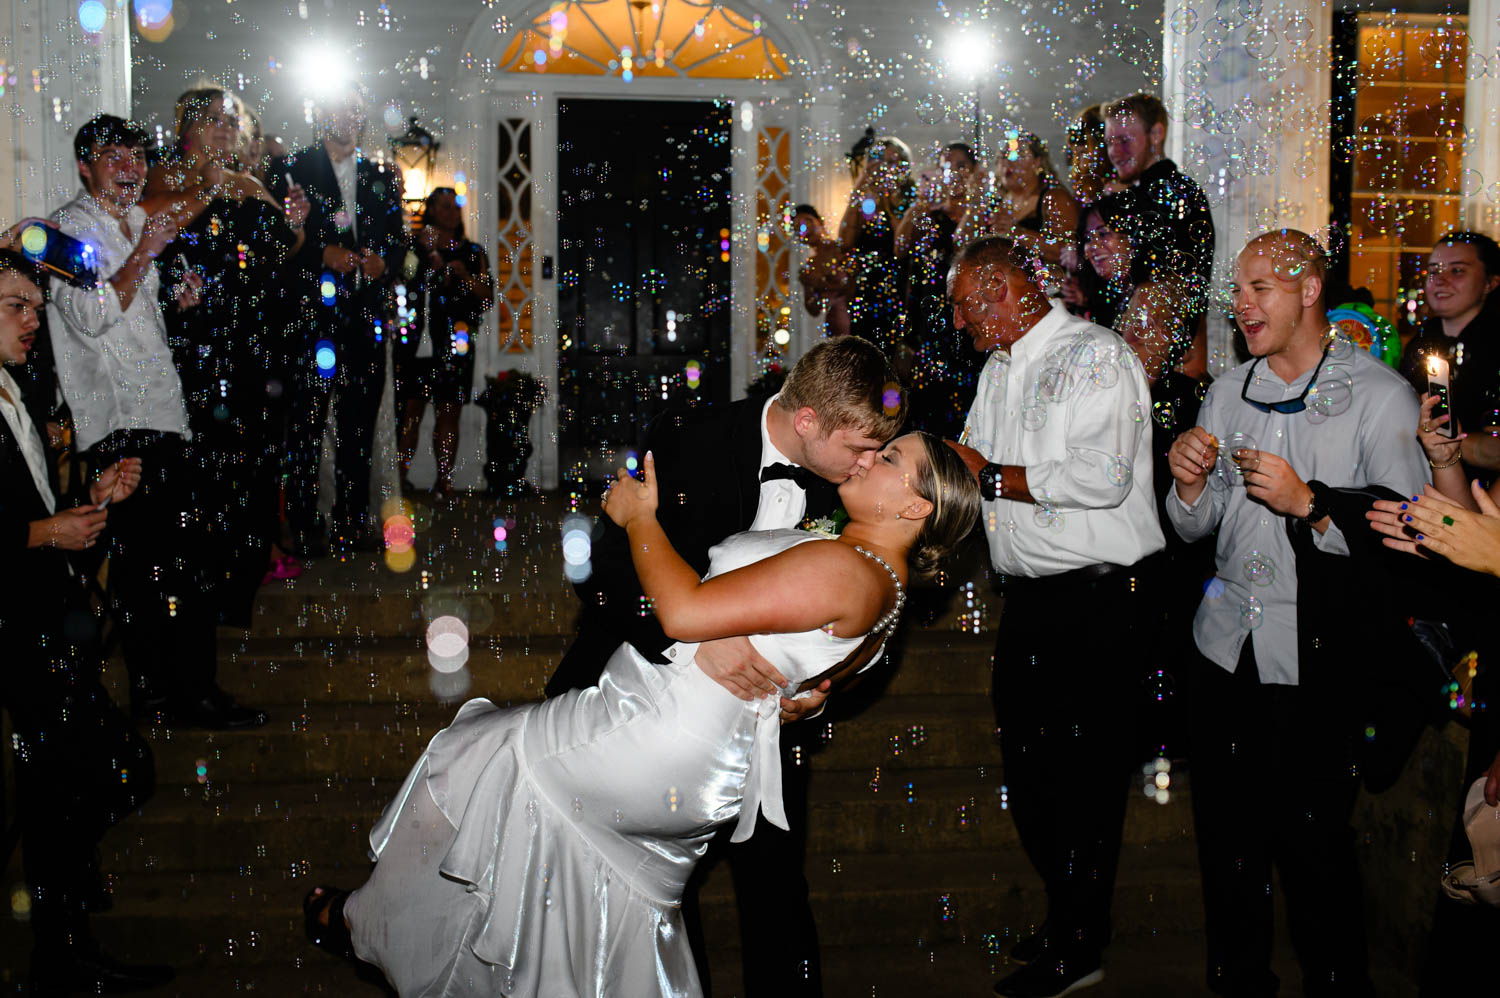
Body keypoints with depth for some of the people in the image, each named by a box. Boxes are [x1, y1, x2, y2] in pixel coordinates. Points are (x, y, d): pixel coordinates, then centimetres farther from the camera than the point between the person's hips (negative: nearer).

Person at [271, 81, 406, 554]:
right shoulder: (290, 170, 5)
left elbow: (399, 241, 17)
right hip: (312, 314, -4)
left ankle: (352, 520, 12)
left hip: (366, 315, 4)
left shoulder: (381, 177, 18)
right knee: (306, 422, -5)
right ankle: (304, 525, 0)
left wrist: (382, 262, -4)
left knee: (360, 423, 5)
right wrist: (324, 254, -14)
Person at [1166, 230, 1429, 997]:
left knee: (1313, 844, -1)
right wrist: (1189, 484, -6)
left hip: (1318, 655, -5)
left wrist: (1309, 502, -22)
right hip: (1227, 646, 5)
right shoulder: (1228, 392, 11)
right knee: (1225, 838, 14)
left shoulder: (1380, 397, -7)